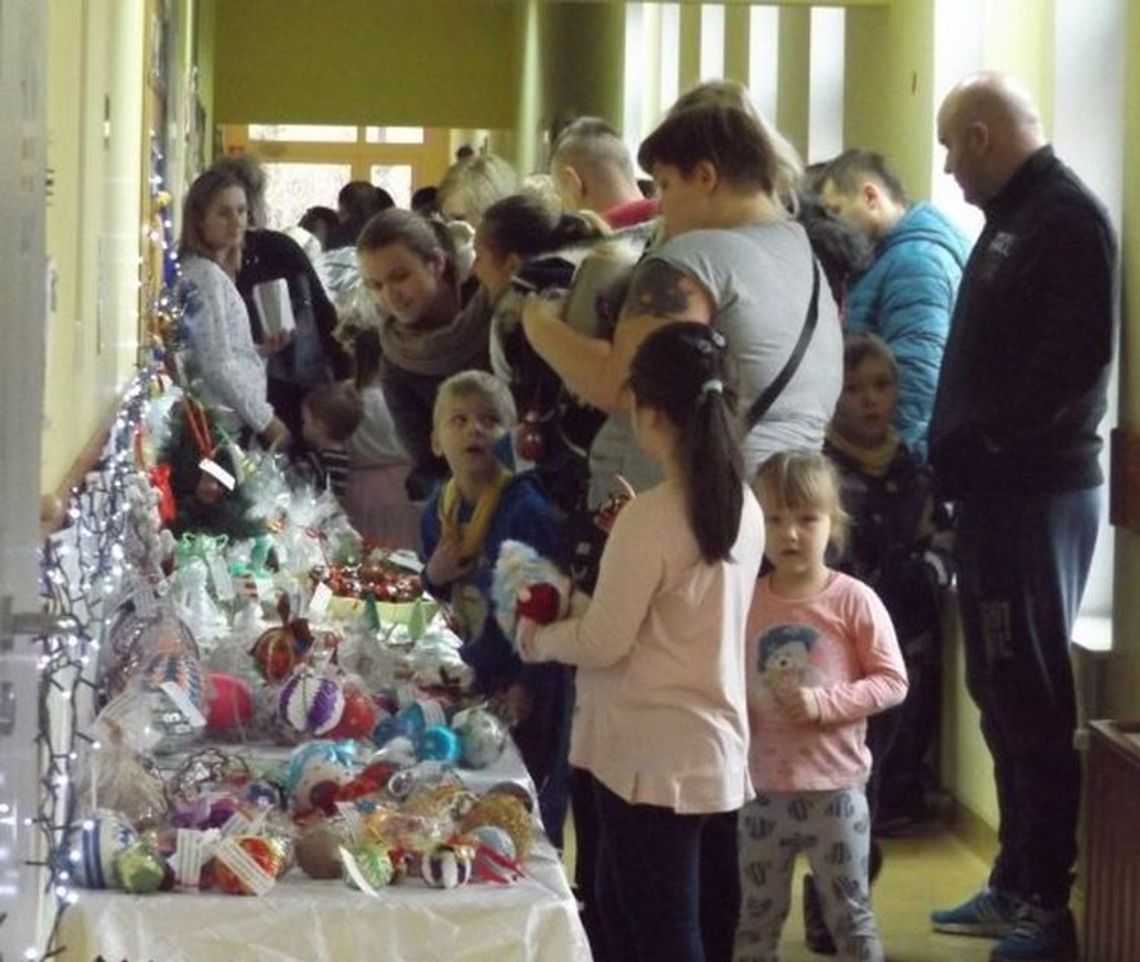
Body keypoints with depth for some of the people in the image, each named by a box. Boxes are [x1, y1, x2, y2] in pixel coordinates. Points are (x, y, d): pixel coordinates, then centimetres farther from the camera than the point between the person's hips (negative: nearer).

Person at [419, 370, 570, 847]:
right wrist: (433, 576, -6)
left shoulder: (527, 512, -20)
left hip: (523, 686, -7)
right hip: (473, 677, 7)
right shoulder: (440, 509, 2)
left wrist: (528, 687, -20)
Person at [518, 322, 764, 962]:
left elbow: (603, 643, -13)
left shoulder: (650, 520, -19)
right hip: (718, 748, 7)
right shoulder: (745, 507, 3)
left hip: (655, 758, -7)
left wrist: (538, 640, 5)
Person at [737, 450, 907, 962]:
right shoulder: (745, 600, 0)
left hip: (834, 786, -3)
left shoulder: (853, 602, -9)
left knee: (849, 913, 8)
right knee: (757, 915, 13)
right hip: (762, 788, 3)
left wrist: (823, 703, -19)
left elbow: (893, 681, -8)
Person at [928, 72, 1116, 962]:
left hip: (1036, 492, -9)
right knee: (1001, 689, 12)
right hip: (994, 489, 9)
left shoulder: (1069, 218, -12)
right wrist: (960, 452, 10)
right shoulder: (1013, 217, 18)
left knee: (1032, 693, -5)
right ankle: (1016, 882, 20)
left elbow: (1078, 358, -22)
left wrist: (985, 442, -18)